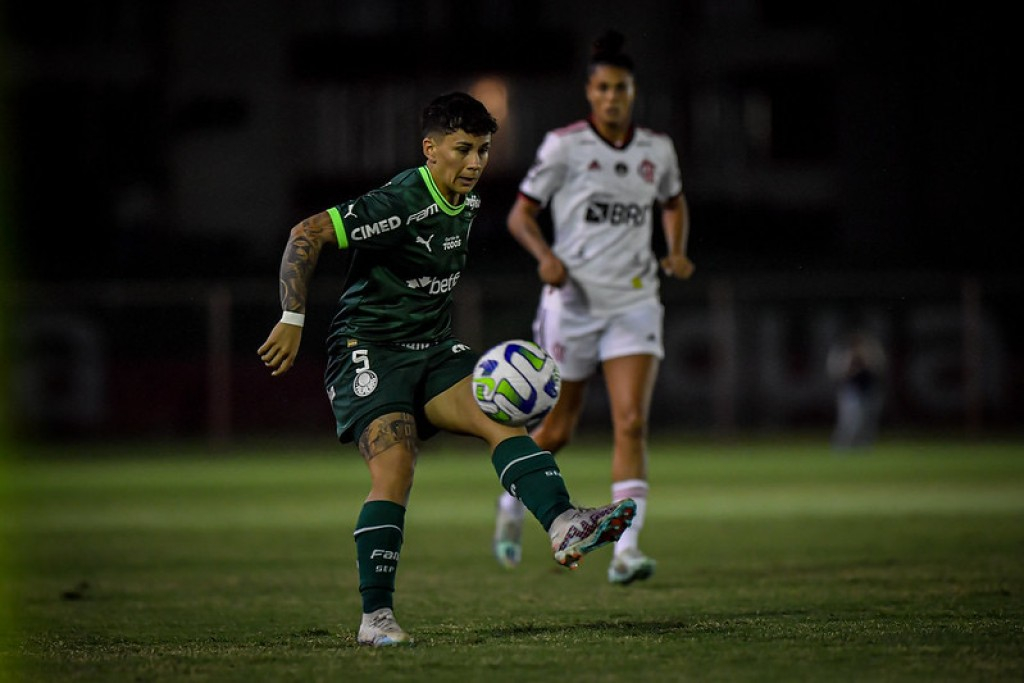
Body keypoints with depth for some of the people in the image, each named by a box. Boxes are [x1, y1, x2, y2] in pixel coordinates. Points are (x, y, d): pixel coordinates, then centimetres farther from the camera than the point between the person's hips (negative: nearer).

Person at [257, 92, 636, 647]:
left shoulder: (467, 203, 8)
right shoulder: (401, 203, -19)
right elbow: (306, 235, -23)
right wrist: (293, 321, -25)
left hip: (431, 350, 7)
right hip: (369, 349, -7)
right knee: (394, 469, -21)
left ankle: (563, 526, -34)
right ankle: (375, 617, -16)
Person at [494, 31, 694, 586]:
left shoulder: (657, 150, 5)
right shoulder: (564, 145, -5)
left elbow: (674, 203, 24)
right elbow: (520, 215, -1)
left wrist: (676, 252, 6)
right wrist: (546, 256, -20)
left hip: (634, 304, 2)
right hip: (573, 301, -2)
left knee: (632, 424, -14)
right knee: (557, 431, 7)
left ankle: (626, 551, -19)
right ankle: (512, 501, 37)